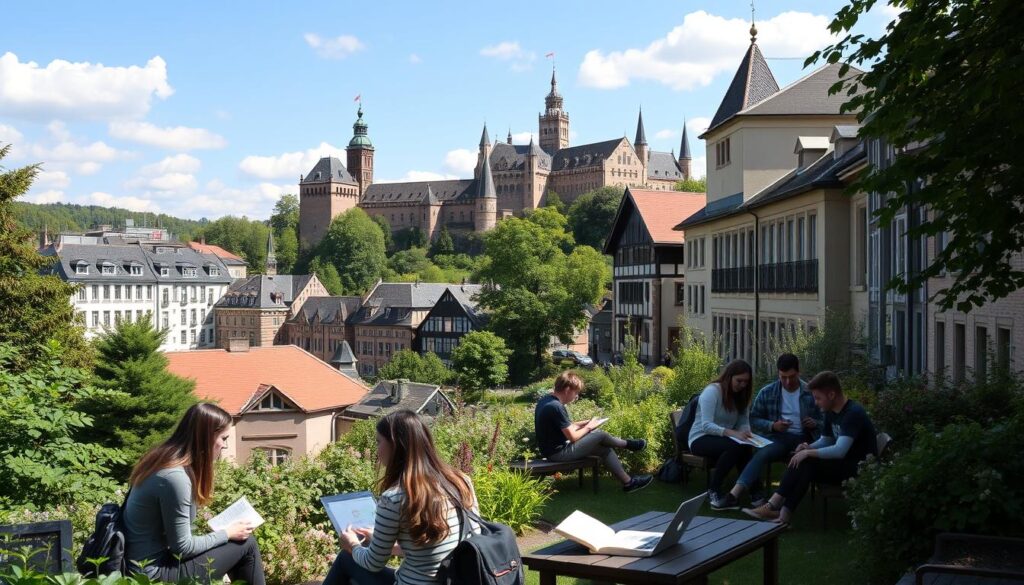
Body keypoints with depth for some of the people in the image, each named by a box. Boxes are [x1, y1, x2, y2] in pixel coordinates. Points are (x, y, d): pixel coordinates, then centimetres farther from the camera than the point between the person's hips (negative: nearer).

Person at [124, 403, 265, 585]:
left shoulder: (163, 458, 4)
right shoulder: (174, 476, -24)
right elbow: (182, 548, -18)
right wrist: (227, 534, -7)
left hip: (145, 564, 9)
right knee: (246, 544, -5)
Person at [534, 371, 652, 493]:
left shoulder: (547, 400, 5)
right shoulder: (556, 407, -25)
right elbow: (572, 437, -20)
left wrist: (583, 424, 6)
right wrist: (588, 427, -2)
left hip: (553, 449, 10)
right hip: (559, 453, -10)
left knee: (606, 449, 10)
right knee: (600, 435, -4)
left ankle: (628, 482, 14)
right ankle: (628, 444, 24)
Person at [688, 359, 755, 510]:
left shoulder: (741, 396, 9)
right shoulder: (712, 391, -13)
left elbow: (744, 422, 3)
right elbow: (706, 426, -22)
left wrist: (746, 434, -21)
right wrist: (733, 433, -35)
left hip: (722, 439, 5)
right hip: (701, 439, -5)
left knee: (746, 448, -30)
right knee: (734, 447, -36)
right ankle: (713, 491, -25)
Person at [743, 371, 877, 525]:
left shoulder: (853, 413, -20)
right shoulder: (831, 413, 9)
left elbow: (839, 450, -28)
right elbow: (826, 441, 17)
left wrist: (808, 453, -23)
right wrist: (809, 447, -4)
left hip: (860, 470, -8)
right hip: (844, 465, 8)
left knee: (806, 463, -23)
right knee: (801, 463, -15)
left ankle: (773, 506, -18)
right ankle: (784, 513, -26)